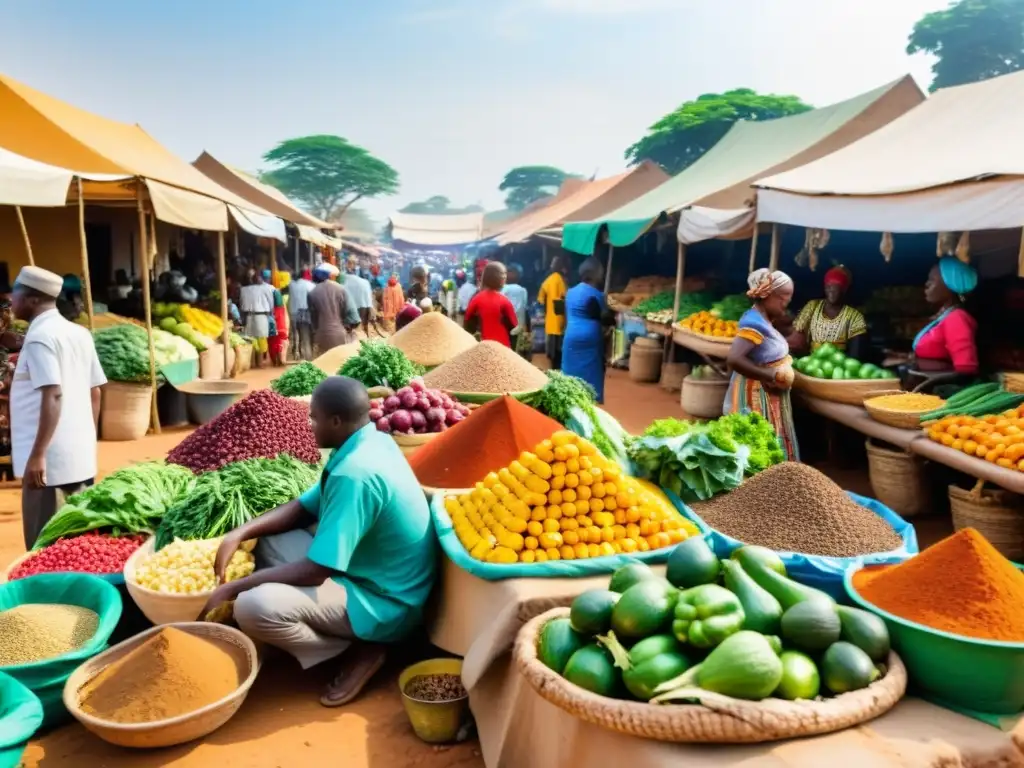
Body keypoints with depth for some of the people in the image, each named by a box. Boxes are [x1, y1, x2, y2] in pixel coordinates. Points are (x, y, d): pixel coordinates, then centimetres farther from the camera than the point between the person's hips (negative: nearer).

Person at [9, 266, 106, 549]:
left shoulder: (39, 336, -11)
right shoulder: (79, 333, 11)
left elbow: (53, 396, -21)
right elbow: (95, 393, 14)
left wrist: (37, 454, -21)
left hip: (50, 460, -8)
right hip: (81, 456, 8)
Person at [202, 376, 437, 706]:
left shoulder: (356, 473, -29)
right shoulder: (370, 442, 1)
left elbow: (314, 571, -26)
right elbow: (305, 508, 11)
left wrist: (231, 589, -15)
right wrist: (240, 533, -2)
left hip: (383, 602, -10)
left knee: (253, 607, -26)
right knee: (268, 540, 12)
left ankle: (359, 651, -3)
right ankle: (350, 634, 9)